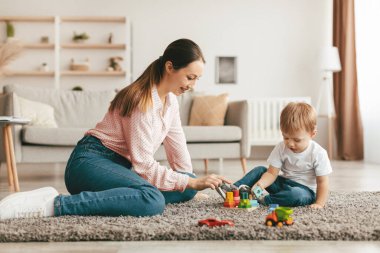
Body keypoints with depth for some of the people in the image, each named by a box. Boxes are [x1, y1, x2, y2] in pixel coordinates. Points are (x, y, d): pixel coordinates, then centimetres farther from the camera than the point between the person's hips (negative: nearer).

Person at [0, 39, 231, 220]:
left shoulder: (171, 100, 8)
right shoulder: (142, 101, -20)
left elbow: (177, 146, 16)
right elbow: (143, 165, -21)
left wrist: (191, 184, 15)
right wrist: (190, 182, -21)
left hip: (119, 165, 10)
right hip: (89, 162, -10)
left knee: (189, 189, 4)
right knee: (153, 201, -36)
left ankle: (101, 197, -3)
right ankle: (52, 204, -32)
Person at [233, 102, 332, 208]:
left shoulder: (318, 154, -17)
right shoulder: (281, 148, -6)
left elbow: (322, 182, -13)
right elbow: (272, 173, -10)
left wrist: (319, 203, -23)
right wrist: (261, 183, -31)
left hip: (305, 189, -5)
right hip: (284, 183, 5)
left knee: (296, 195, -39)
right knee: (260, 170, -7)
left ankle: (263, 199, -29)